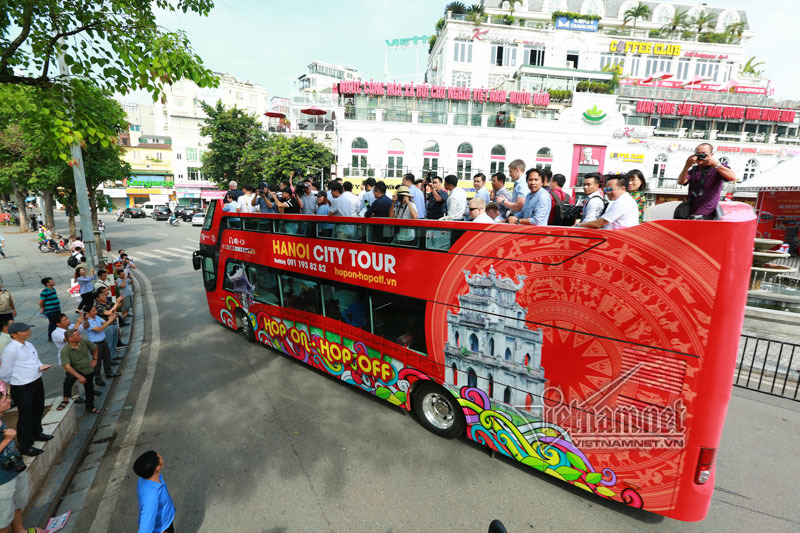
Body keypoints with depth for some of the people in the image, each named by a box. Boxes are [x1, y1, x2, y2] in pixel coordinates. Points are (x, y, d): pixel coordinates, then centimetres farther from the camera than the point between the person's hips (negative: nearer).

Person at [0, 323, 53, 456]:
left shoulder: (29, 345, 3)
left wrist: (40, 366, -7)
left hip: (37, 382, 8)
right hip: (22, 389, -8)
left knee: (38, 410, 25)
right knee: (26, 416, 6)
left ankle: (37, 433, 48)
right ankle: (25, 446, 24)